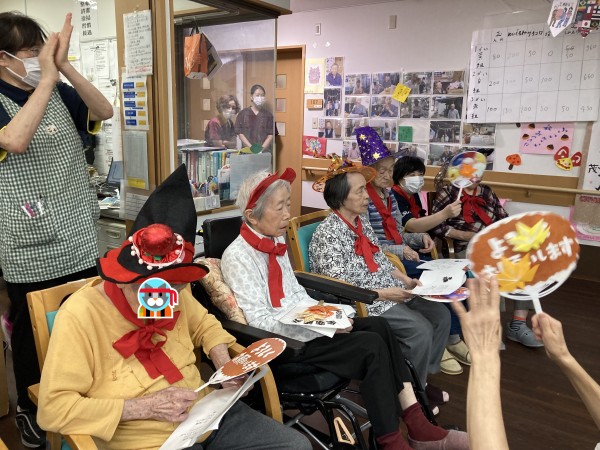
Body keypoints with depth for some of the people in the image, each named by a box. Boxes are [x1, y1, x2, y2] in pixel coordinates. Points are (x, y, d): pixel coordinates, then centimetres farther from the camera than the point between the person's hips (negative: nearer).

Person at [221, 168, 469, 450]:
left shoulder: (276, 241, 9)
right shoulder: (237, 257, -17)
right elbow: (259, 321, -20)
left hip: (302, 325, 8)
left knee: (377, 326, -9)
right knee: (372, 346, -18)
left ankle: (416, 424, -5)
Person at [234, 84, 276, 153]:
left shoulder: (268, 115, 8)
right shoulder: (243, 113, 7)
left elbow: (271, 134, 4)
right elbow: (240, 133, 2)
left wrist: (262, 148, -11)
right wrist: (251, 147, -9)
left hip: (265, 151, 0)